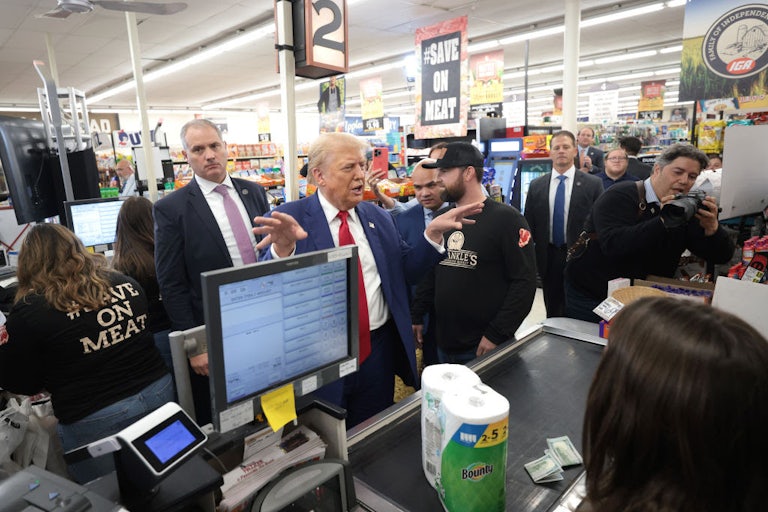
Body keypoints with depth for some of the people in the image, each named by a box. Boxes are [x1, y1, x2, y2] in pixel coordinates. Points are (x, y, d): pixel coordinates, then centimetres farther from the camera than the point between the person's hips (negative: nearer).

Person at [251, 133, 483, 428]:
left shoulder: (378, 217, 5)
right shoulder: (288, 218, -10)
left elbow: (407, 272, 7)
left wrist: (433, 233, -7)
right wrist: (282, 247, -39)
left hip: (378, 350, 4)